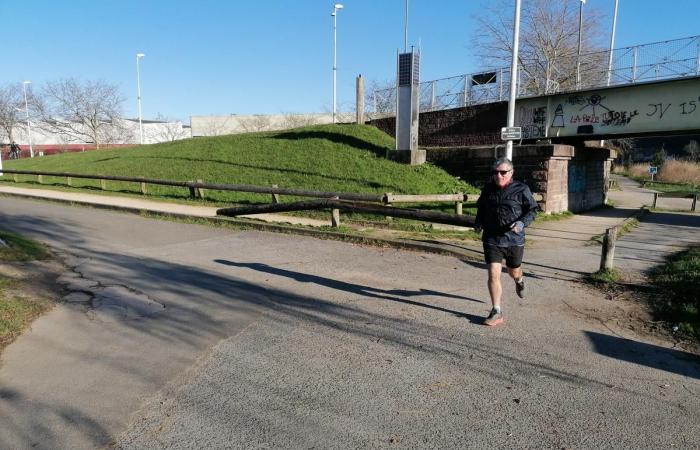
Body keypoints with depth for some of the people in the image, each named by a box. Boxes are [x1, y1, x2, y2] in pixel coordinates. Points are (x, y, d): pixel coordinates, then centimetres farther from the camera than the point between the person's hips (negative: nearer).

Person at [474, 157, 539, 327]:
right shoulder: (488, 189, 3)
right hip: (491, 239, 1)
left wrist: (522, 223, -20)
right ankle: (496, 312, 2)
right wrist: (478, 222, 1)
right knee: (493, 275, -7)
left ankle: (519, 280, 58)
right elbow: (481, 208, 18)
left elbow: (532, 210, -3)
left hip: (514, 239, -1)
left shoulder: (521, 189, -8)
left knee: (514, 272, 19)